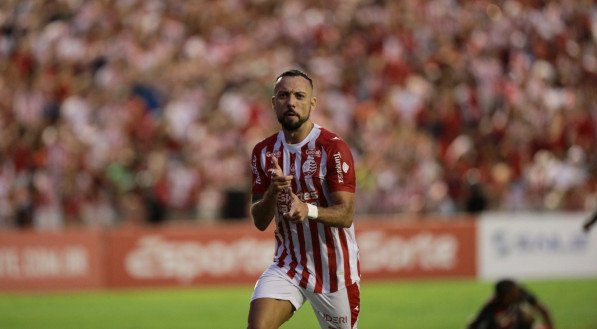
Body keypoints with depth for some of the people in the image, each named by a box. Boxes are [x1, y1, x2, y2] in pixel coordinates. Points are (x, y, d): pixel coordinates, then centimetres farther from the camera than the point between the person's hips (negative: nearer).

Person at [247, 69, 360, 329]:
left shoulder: (333, 147, -12)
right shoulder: (264, 152, 3)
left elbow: (345, 216, -18)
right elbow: (259, 221, 1)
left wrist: (309, 210, -39)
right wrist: (273, 191, -20)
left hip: (335, 268, -3)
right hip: (287, 266, 3)